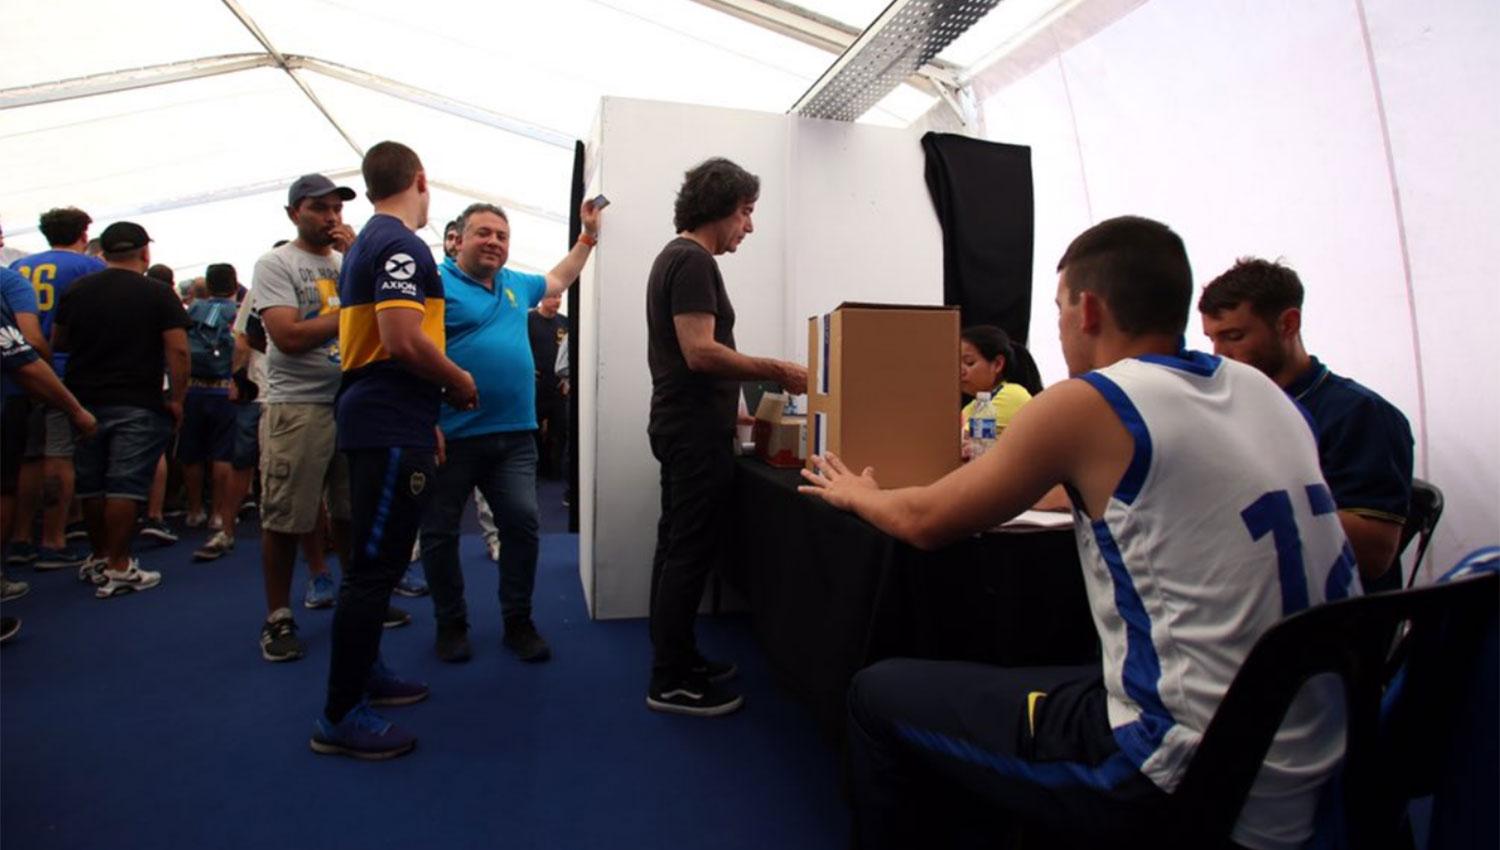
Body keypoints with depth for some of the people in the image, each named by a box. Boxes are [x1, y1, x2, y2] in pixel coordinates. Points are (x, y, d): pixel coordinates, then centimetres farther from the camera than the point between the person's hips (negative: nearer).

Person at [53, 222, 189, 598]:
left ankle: (98, 558, 28)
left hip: (83, 400, 5)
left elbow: (56, 343, 18)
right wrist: (177, 399, -6)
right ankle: (117, 568, -1)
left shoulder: (77, 290, 8)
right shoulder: (158, 294, -5)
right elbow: (178, 350, -12)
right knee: (124, 486, -3)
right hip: (137, 404, -5)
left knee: (91, 485, 14)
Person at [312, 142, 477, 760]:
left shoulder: (367, 244, 18)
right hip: (391, 428, -11)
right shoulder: (401, 245, -13)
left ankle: (364, 671, 34)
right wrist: (460, 383, -8)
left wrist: (424, 417, 20)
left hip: (378, 422, 11)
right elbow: (404, 340, -25)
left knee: (375, 560, 19)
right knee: (373, 565, -5)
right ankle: (341, 717, 4)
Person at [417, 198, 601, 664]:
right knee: (440, 533, 7)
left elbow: (558, 280, 37)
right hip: (452, 437, -5)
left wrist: (588, 234, 37)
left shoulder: (515, 284, 17)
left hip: (514, 435, 5)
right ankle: (451, 624, 25)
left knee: (523, 525, 2)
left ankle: (518, 621, 18)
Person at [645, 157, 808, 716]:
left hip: (681, 424, 11)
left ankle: (677, 660, 26)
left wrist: (729, 408, 23)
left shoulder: (675, 257, 19)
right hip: (696, 433, -11)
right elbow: (700, 352, -23)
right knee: (690, 554, -4)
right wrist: (778, 371, -18)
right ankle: (670, 684, 5)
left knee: (677, 549, 15)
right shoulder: (694, 261, -13)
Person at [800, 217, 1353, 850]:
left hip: (1188, 782, -8)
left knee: (879, 695, 6)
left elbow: (925, 522, -4)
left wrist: (853, 491, 16)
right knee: (1008, 686, 29)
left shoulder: (1087, 404, -15)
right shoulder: (1259, 391, 6)